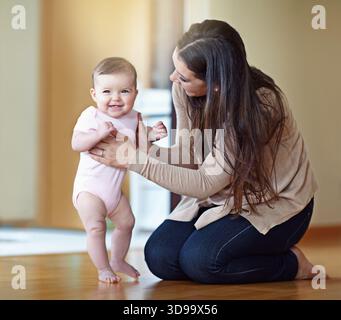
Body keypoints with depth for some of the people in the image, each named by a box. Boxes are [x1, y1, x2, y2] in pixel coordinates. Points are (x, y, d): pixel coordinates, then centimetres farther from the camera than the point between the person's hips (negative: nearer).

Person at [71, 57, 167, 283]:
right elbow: (76, 143, -26)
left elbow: (134, 144, 14)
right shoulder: (91, 116, -17)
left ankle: (117, 261, 39)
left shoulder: (133, 118, 1)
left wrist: (151, 135, -4)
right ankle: (103, 269, 1)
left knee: (126, 222, 18)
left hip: (114, 188, 7)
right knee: (96, 227, -15)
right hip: (89, 187, -7)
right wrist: (99, 133, -40)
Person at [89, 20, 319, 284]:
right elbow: (191, 156, -4)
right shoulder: (184, 90, -12)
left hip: (275, 203, -6)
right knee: (159, 257, -11)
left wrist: (136, 161, -30)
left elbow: (207, 183, -29)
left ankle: (292, 263, -3)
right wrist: (148, 150, -24)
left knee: (198, 260, -25)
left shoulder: (261, 104, -31)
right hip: (223, 196, 7)